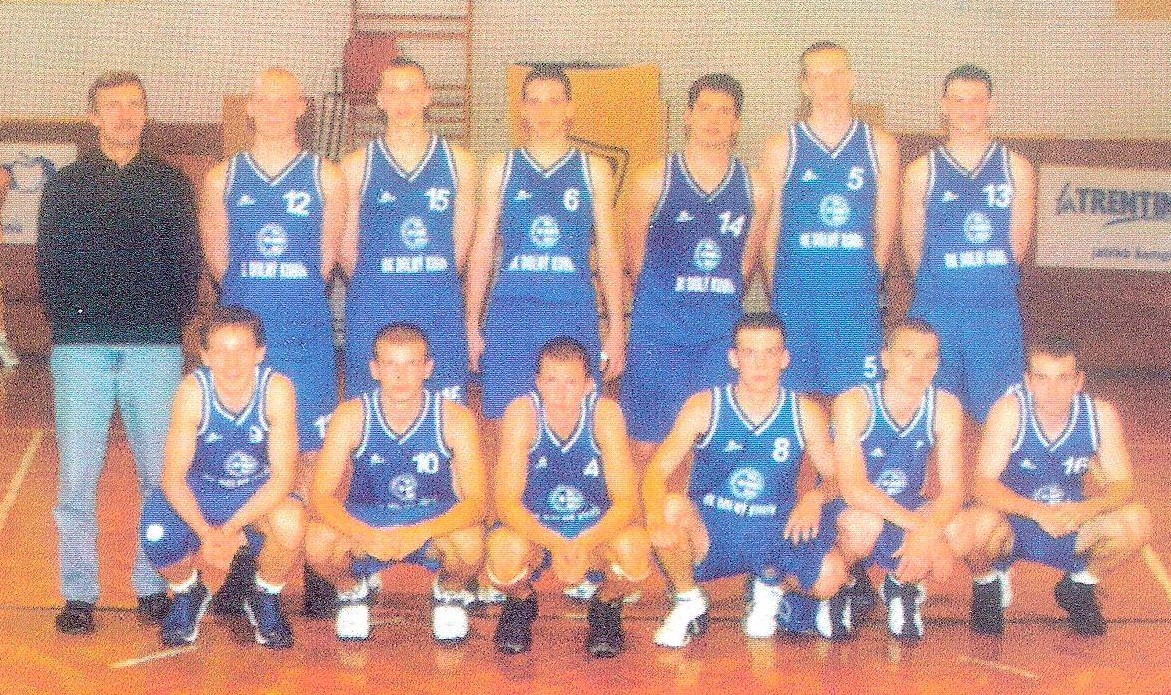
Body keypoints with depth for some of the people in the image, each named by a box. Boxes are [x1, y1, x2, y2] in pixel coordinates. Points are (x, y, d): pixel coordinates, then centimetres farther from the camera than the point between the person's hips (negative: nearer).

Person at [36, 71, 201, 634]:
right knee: (76, 477, -2)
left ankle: (154, 588, 11)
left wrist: (172, 318, -1)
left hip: (155, 348, 0)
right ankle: (78, 594, 6)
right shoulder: (65, 185, 12)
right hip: (80, 349, 0)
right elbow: (48, 263, 9)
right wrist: (66, 319, -2)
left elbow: (186, 264, 9)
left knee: (160, 475, 1)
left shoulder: (171, 184, 12)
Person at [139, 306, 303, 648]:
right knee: (158, 538, -30)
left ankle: (264, 600, 0)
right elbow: (172, 478, -18)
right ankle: (188, 594, 8)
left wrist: (229, 530, -32)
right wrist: (206, 532, -34)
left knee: (290, 524, -34)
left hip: (259, 493, 0)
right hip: (197, 491, 0)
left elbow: (283, 478, -22)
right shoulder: (193, 391, -22)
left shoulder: (277, 389, -23)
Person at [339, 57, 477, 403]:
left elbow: (461, 243, 11)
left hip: (440, 308, 1)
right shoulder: (356, 165, 3)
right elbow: (346, 247, 8)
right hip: (373, 309, -1)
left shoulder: (458, 161, 6)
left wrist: (433, 283, 13)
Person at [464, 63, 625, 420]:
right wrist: (472, 324, 6)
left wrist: (616, 328, 3)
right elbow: (482, 251, 11)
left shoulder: (594, 170, 10)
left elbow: (608, 252, 9)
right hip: (510, 312, 0)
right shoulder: (500, 170, 11)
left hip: (574, 313, 0)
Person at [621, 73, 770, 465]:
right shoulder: (652, 181, 0)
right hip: (659, 329, -2)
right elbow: (634, 258, 7)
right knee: (647, 444, 1)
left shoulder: (755, 190, 6)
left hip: (722, 331, 2)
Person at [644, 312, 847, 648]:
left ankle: (771, 585, 10)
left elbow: (835, 478, 5)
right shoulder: (704, 406, -5)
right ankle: (688, 603, -4)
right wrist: (657, 518, -33)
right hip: (710, 534, -1)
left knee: (829, 576, -28)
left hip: (776, 532, 1)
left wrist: (816, 497, -19)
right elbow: (656, 472, -11)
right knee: (672, 509, -34)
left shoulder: (804, 412, 0)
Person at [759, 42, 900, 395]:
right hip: (795, 297, -1)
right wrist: (778, 291, 5)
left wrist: (866, 280, 8)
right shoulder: (780, 148, 4)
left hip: (857, 300, 1)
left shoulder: (880, 146, 8)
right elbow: (768, 231, 6)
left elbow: (885, 228, 11)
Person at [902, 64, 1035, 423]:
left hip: (997, 307, 0)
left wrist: (991, 284, 8)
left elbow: (1017, 245, 7)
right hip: (935, 309, 0)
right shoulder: (921, 172, 4)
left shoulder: (1016, 169, 5)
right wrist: (939, 284, 12)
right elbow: (913, 247, 8)